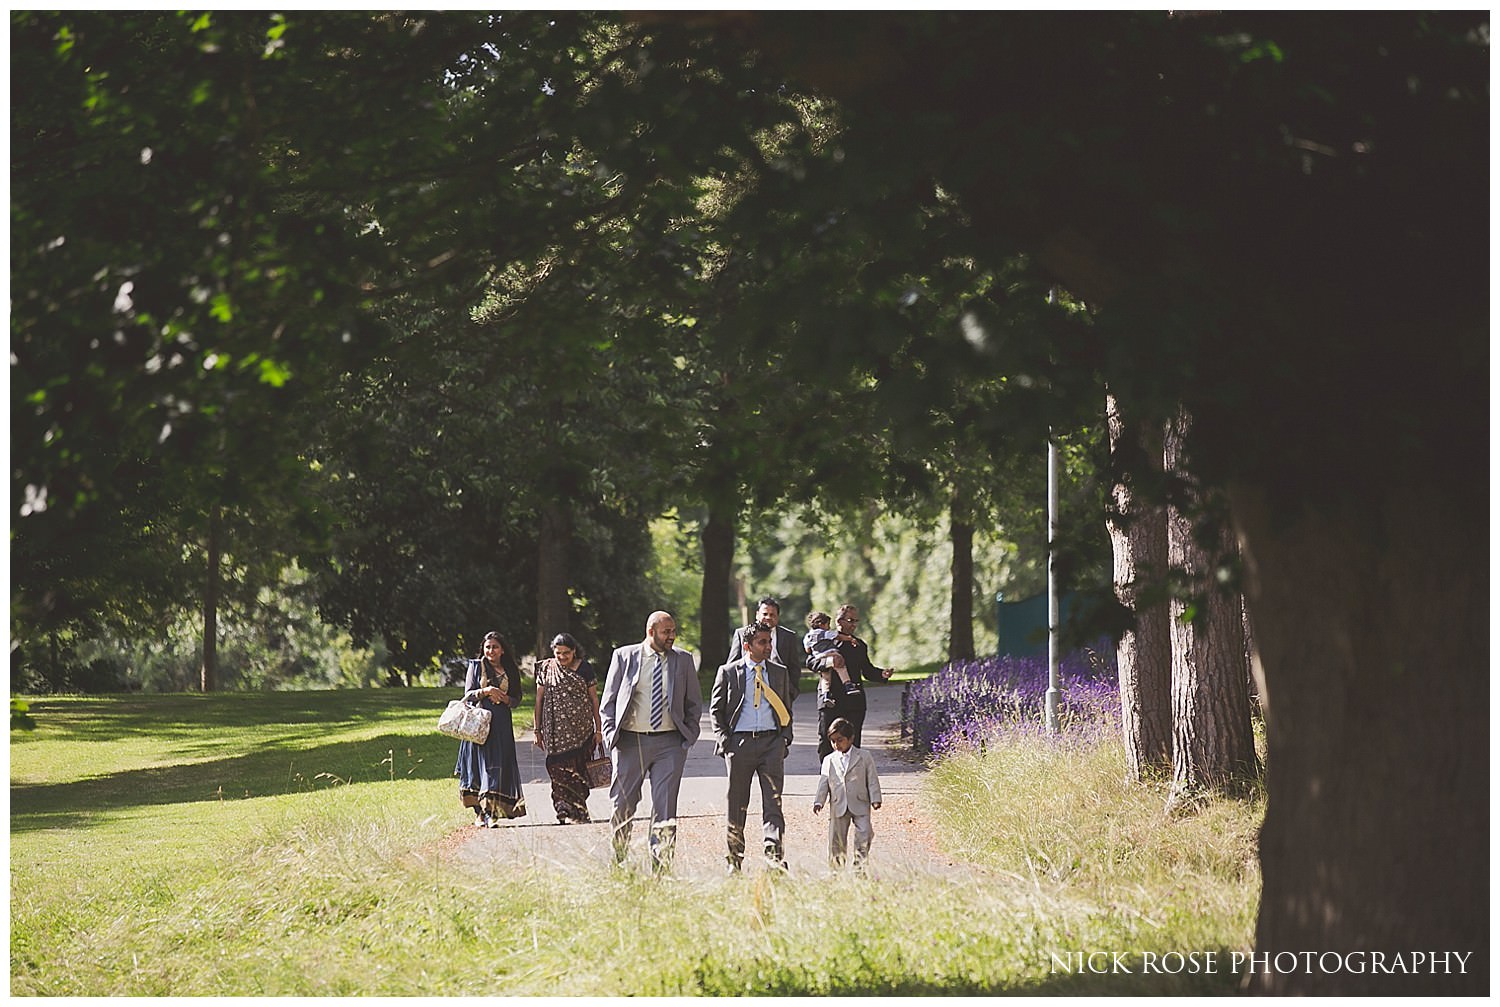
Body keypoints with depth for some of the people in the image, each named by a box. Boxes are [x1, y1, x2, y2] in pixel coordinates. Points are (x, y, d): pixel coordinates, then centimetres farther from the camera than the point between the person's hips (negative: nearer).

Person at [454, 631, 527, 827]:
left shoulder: (510, 671, 11)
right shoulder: (476, 666, 6)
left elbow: (516, 699, 12)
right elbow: (468, 694, 2)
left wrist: (504, 698, -9)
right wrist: (485, 691, -16)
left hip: (501, 723, 2)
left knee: (499, 765, -8)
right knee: (480, 764, -4)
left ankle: (490, 812, -10)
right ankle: (480, 812, 0)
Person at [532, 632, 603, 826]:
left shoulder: (584, 668, 4)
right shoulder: (546, 668, 8)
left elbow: (594, 699, 6)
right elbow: (539, 699, 11)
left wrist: (598, 729, 3)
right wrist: (537, 730, 8)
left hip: (581, 727, -1)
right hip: (555, 728, 1)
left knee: (577, 767, -4)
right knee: (557, 768, -5)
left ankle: (577, 811, 3)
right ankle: (564, 811, -3)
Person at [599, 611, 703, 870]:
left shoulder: (683, 660, 8)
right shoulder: (624, 657, 4)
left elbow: (694, 702, 16)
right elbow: (608, 701, 8)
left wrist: (689, 734, 4)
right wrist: (610, 735, -2)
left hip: (669, 743, 1)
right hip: (629, 741, -1)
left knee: (665, 807, -2)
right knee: (622, 805, 2)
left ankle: (661, 868, 1)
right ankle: (617, 863, 17)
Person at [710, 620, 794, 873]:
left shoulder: (779, 672, 11)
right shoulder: (728, 672, 4)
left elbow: (786, 709, 19)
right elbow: (716, 709, 8)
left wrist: (784, 738, 7)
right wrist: (723, 739, -3)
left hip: (771, 741, 1)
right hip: (739, 741, -1)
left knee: (773, 800, -8)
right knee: (736, 803, 5)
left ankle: (774, 854, -13)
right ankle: (735, 857, 15)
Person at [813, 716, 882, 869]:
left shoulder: (864, 757, 3)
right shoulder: (829, 760, 9)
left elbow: (872, 780, 3)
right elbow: (823, 782, 8)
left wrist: (875, 799, -6)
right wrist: (818, 801, -3)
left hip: (860, 805, -2)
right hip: (838, 806, 2)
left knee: (864, 834, -12)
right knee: (836, 839, 4)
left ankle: (860, 865, -3)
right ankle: (837, 867, 14)